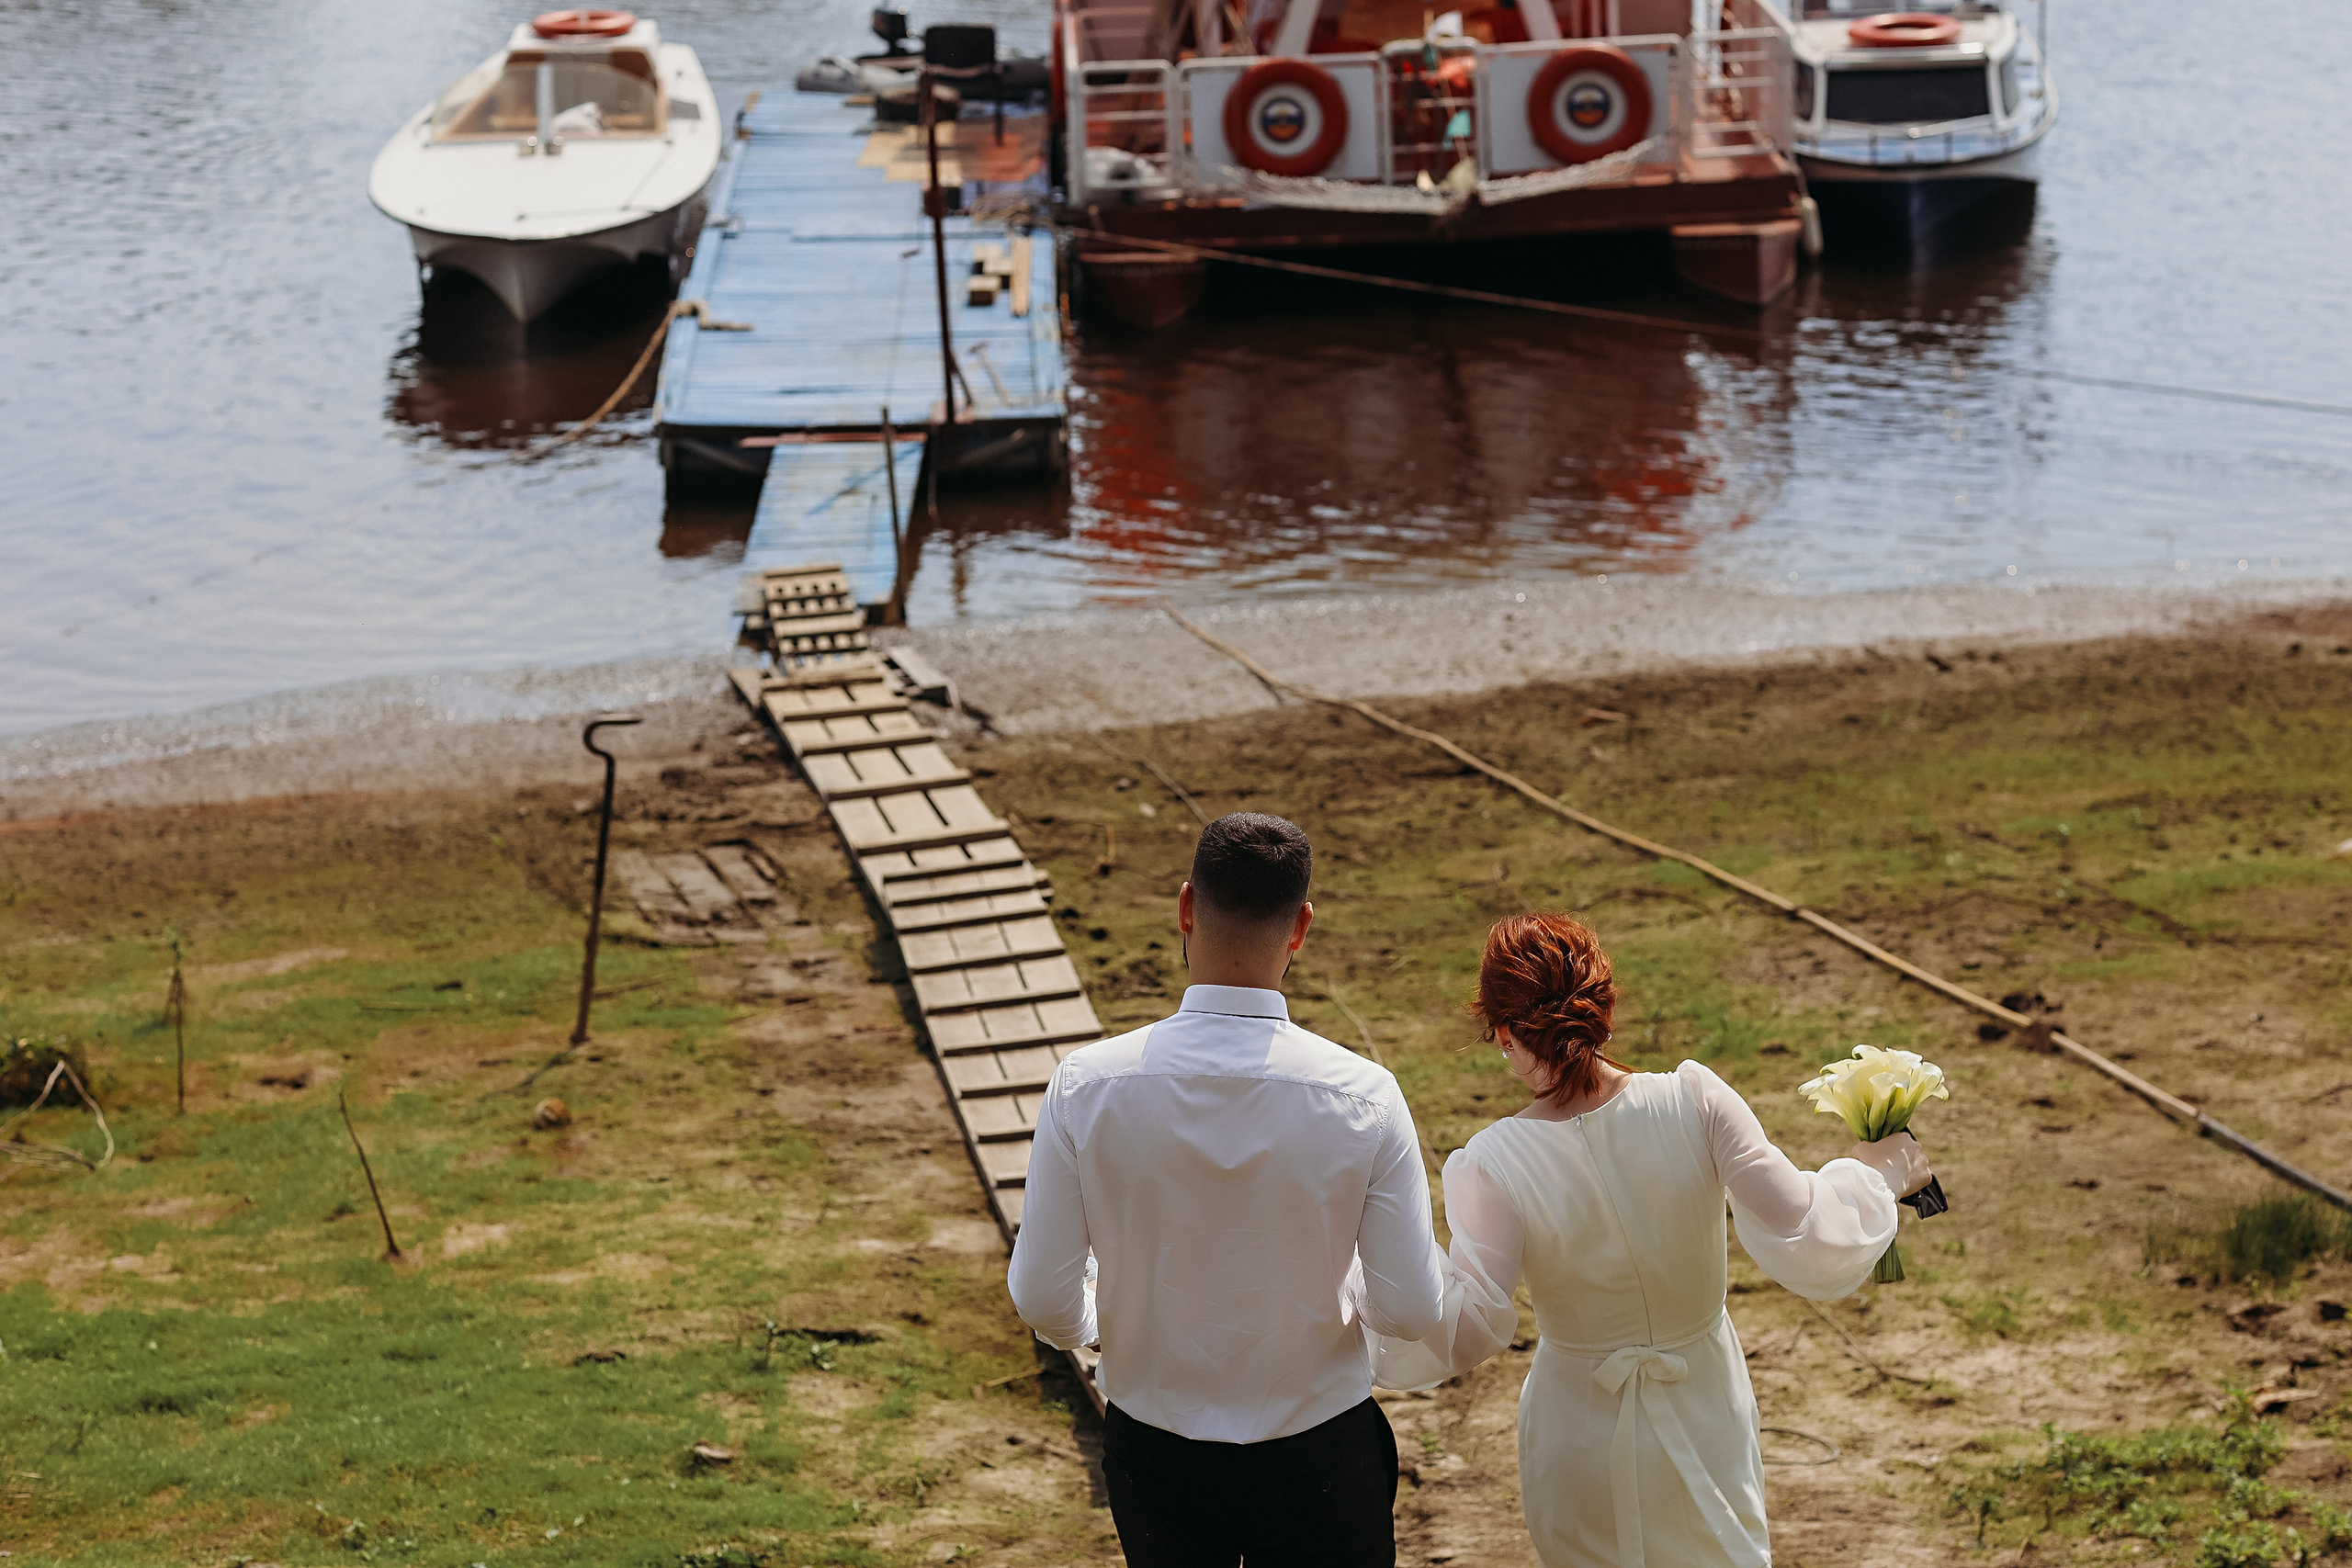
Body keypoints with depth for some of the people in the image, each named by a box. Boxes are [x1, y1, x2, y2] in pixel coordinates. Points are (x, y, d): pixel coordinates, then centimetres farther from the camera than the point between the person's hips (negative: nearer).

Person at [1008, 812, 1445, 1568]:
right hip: (1317, 1462, -1)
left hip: (1154, 1456, 2)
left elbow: (1043, 1300, -12)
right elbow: (1411, 1311, -14)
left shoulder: (1087, 1086, -18)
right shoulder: (1363, 1099, -20)